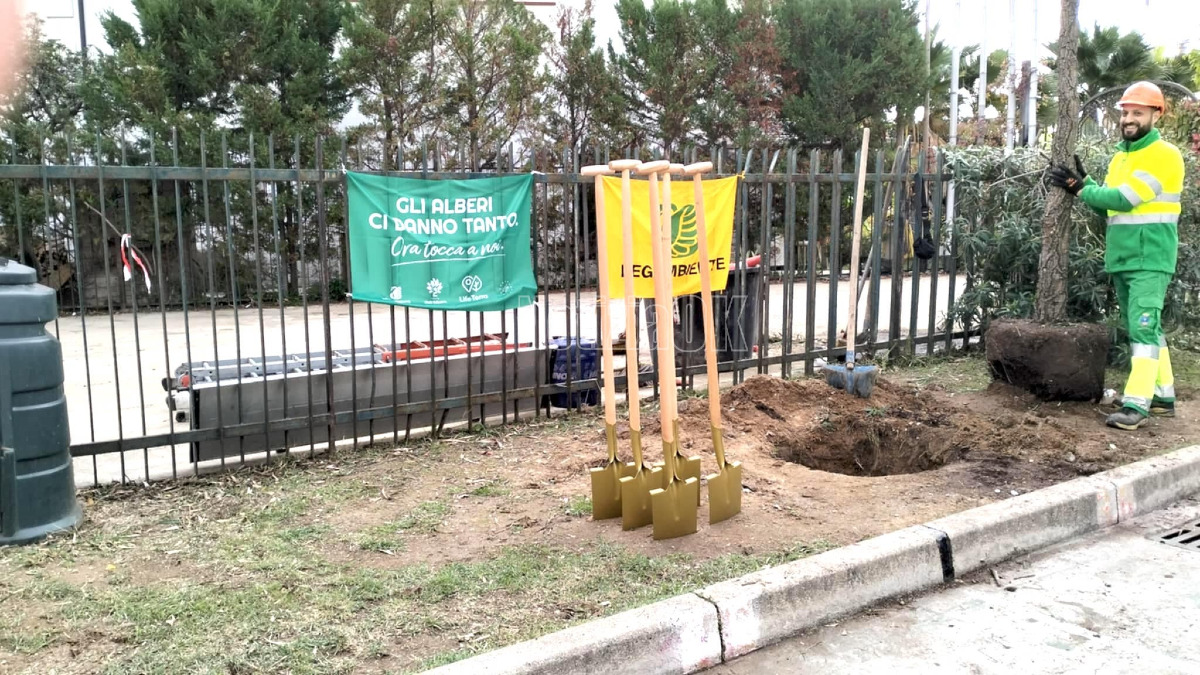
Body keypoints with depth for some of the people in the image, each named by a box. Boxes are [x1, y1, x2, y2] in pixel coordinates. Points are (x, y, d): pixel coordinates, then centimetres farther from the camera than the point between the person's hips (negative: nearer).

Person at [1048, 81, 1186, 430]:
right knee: (1143, 328, 13)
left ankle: (1137, 404, -16)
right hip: (1121, 257, 8)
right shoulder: (1120, 156, 16)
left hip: (1149, 258, -8)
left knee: (1144, 327, -13)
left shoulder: (1165, 155, -10)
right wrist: (1085, 184, -1)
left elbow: (1125, 198, -19)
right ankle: (1164, 396, 22)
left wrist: (1081, 189, -11)